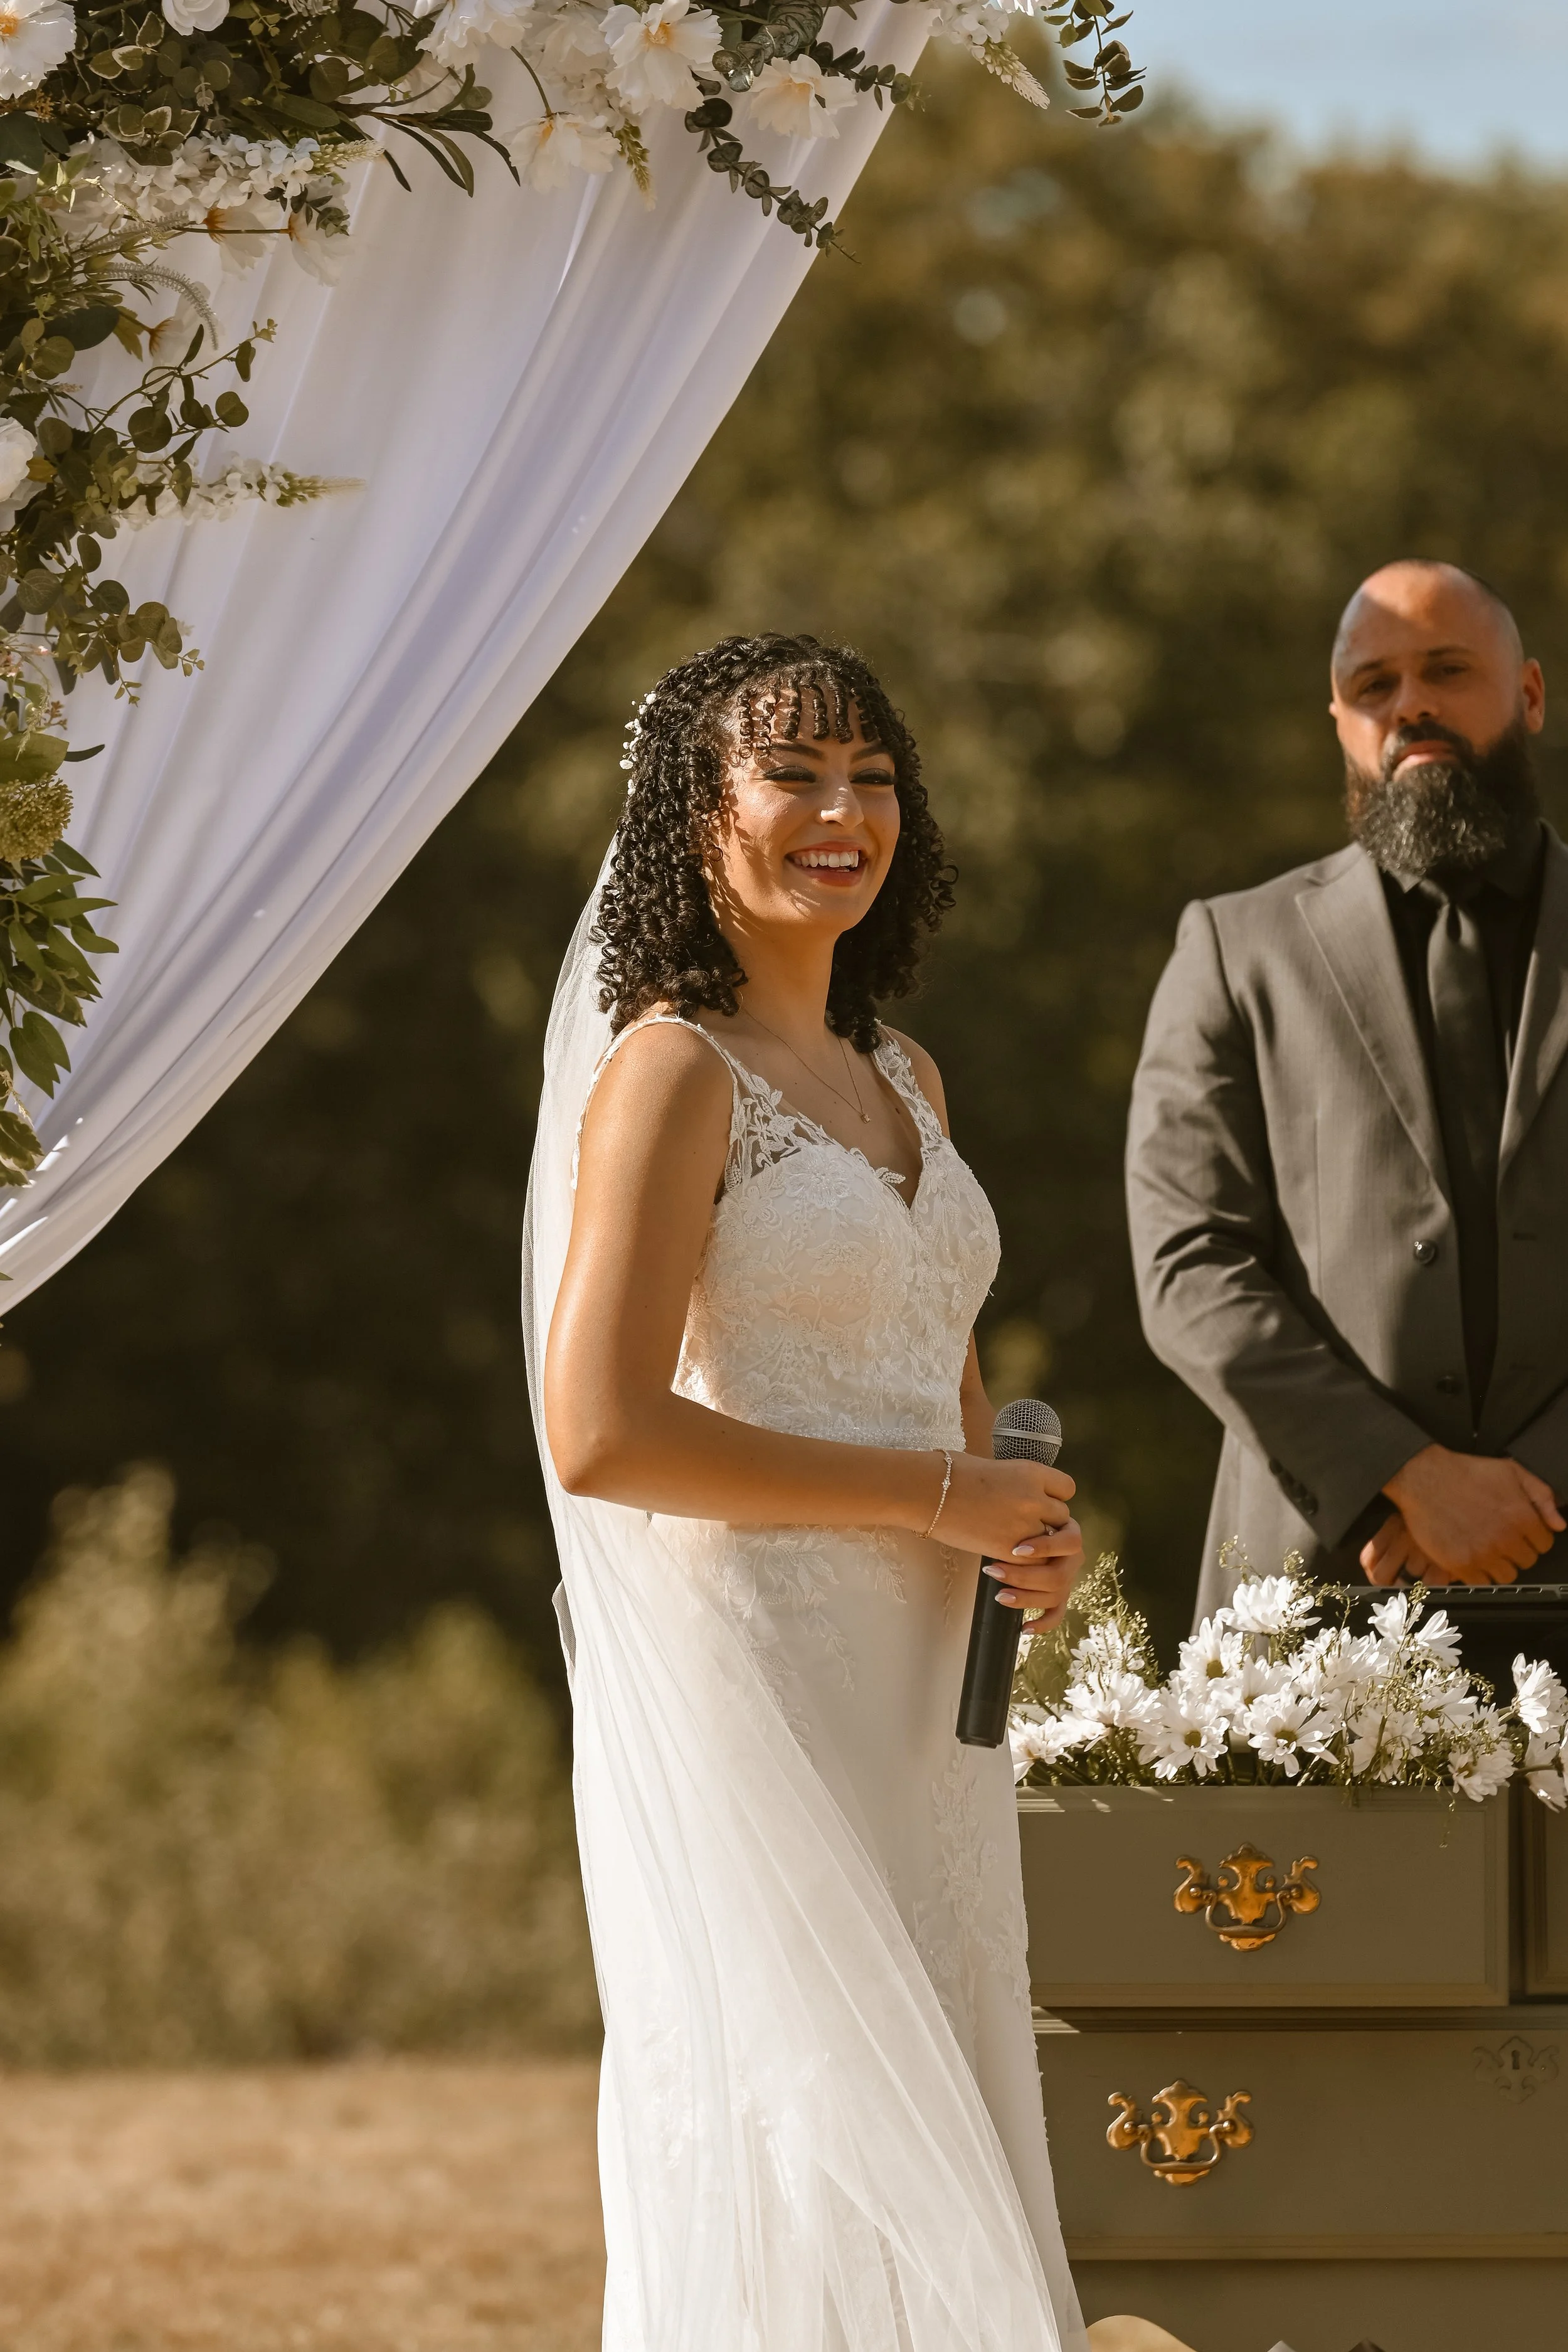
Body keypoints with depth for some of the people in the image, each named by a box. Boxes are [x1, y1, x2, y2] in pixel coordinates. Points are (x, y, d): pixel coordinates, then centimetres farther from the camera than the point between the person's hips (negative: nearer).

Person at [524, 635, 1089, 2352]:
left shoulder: (903, 1078, 15)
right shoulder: (671, 1069, -9)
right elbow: (600, 1431, -18)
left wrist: (1028, 1530, 4)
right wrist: (938, 1496, -14)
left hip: (921, 1696, 8)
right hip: (755, 1683, -8)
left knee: (933, 2163, 7)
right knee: (788, 2151, -7)